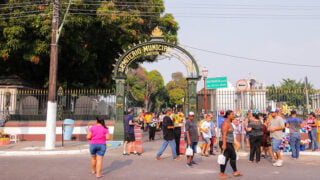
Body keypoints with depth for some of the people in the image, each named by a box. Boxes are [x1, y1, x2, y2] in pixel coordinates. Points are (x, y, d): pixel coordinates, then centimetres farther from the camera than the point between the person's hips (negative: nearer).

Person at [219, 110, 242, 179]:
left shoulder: (229, 123, 14)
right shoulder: (226, 123, -17)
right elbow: (224, 134, -23)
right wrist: (224, 144, -28)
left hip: (230, 143, 10)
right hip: (226, 143, -10)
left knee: (233, 156, 15)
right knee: (225, 158, -4)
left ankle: (235, 172, 26)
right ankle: (222, 174, 4)